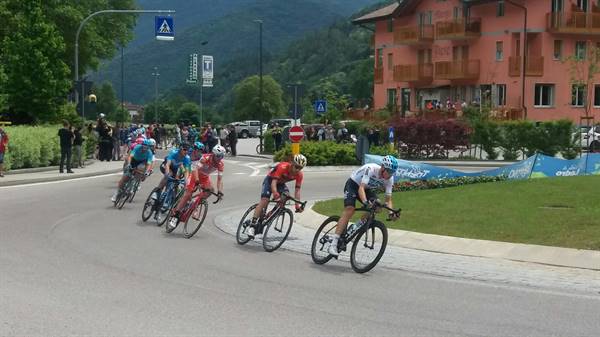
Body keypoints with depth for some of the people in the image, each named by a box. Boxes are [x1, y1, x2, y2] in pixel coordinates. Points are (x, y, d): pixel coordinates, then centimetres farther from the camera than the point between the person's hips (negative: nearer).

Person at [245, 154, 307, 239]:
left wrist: (297, 205, -27)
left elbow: (297, 190, -18)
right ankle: (251, 226, -26)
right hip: (270, 180, -5)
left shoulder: (299, 175, -20)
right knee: (264, 200, -21)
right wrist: (275, 193, -60)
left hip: (281, 183, 5)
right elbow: (274, 182, -42)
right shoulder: (283, 167, -36)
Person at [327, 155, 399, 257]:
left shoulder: (389, 179, -17)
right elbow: (361, 188, -42)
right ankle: (333, 244, -30)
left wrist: (391, 211, -32)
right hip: (353, 184, -6)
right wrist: (365, 201, -60)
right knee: (349, 209, -26)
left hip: (367, 188, 6)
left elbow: (388, 199, -13)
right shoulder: (371, 169, -34)